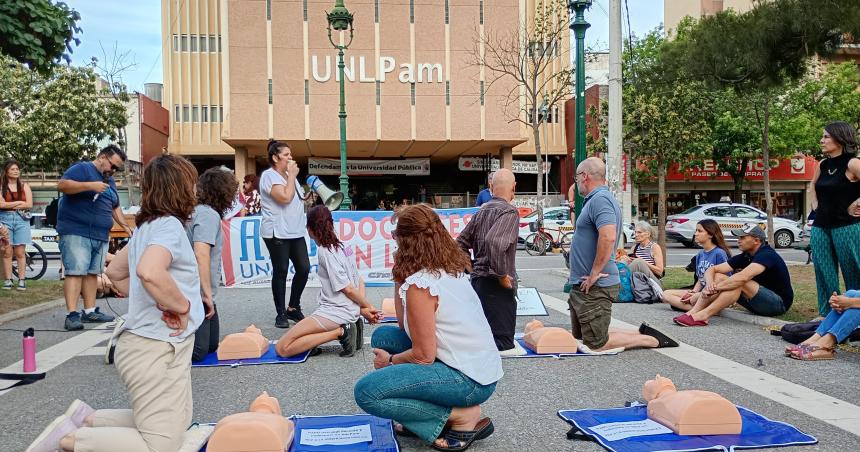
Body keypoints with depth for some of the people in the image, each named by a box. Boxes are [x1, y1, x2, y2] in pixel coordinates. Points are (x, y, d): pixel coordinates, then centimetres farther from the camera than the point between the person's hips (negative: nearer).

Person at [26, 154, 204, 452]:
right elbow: (149, 271, -37)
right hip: (157, 347, -10)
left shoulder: (148, 226, 12)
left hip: (157, 344, 10)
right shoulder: (169, 225, -17)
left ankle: (87, 419, 19)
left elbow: (115, 271, 24)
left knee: (178, 423, 21)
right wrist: (182, 306, -22)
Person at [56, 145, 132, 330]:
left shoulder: (110, 181, 22)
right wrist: (90, 185, -22)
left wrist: (125, 225, 13)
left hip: (101, 236, 8)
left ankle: (90, 311, 13)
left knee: (92, 273, 8)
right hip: (76, 232, -8)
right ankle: (72, 314, -13)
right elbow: (62, 185, -15)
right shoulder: (82, 168, -1)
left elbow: (115, 207, 27)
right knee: (75, 272, -11)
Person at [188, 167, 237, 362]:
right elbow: (201, 254, -24)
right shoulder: (209, 214, -14)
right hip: (197, 294, -10)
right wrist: (207, 294, -20)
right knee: (197, 351, -9)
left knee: (212, 345, 16)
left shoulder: (197, 211, 13)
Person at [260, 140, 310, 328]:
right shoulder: (269, 176, -8)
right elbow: (285, 197, -21)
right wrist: (292, 176, -11)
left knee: (304, 269, 2)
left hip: (296, 232, 8)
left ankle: (293, 308, 18)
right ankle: (281, 314, 9)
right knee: (281, 272, -2)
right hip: (277, 233, -8)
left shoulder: (288, 174, 18)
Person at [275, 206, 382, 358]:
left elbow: (347, 288, -13)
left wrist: (367, 306, -1)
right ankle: (348, 327, 8)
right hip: (350, 313, 9)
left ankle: (339, 332, -13)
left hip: (336, 312, -9)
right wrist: (364, 309, 1)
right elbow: (360, 282, 11)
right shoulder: (342, 246, 12)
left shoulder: (324, 251, -13)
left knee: (282, 348, -9)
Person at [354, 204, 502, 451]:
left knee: (366, 392, -13)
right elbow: (405, 326, 13)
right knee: (382, 336, 12)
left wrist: (390, 361, 1)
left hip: (470, 380, -9)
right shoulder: (449, 268, 8)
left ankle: (463, 416, -6)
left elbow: (423, 355, -17)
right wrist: (400, 276, 6)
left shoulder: (420, 283, -18)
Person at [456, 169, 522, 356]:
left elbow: (461, 242, 19)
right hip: (496, 284, -8)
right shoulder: (509, 211, -13)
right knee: (502, 342, 0)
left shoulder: (482, 210, 13)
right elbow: (495, 242, -30)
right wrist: (502, 274, -20)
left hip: (477, 278, 9)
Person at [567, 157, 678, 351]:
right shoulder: (595, 199, 15)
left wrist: (594, 274, -24)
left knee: (596, 344, -3)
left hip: (594, 288, -10)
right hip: (583, 285, 10)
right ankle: (642, 334, 18)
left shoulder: (599, 199, -18)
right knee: (578, 335, 18)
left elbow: (608, 237, -32)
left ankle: (653, 340, 6)